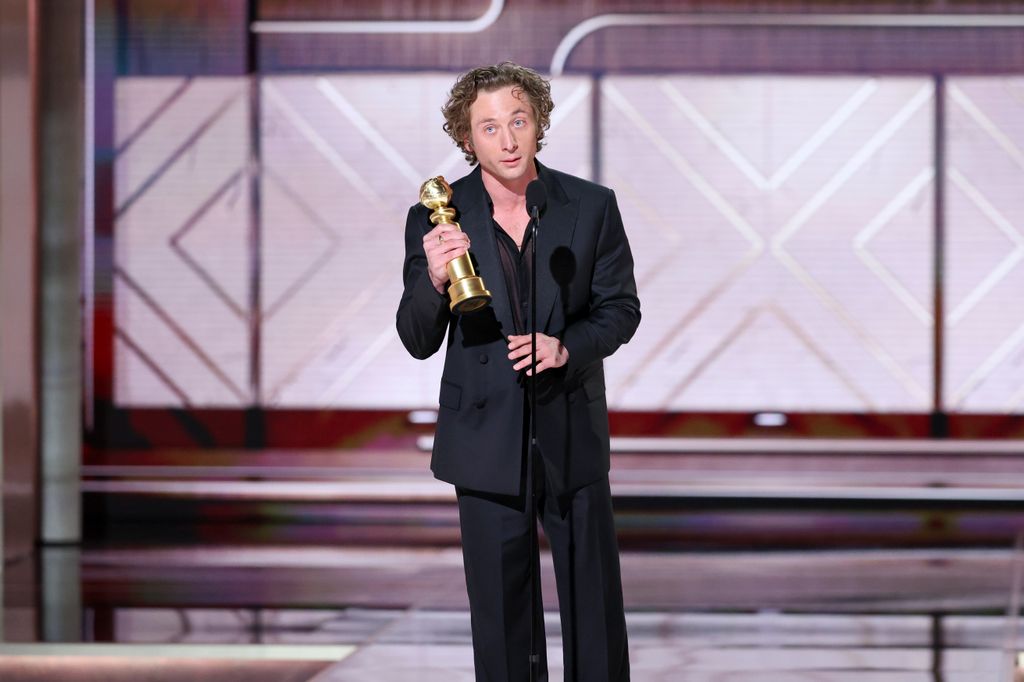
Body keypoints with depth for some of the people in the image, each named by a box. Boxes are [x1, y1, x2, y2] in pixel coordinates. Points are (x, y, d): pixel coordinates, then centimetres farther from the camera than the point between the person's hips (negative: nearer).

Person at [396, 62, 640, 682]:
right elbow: (418, 342, -4)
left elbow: (621, 308, 2)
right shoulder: (437, 219, -5)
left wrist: (568, 346, -17)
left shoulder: (591, 206, -3)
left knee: (595, 598, 9)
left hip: (573, 433, 1)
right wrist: (434, 281, -24)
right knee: (501, 607, 7)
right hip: (488, 439, -1)